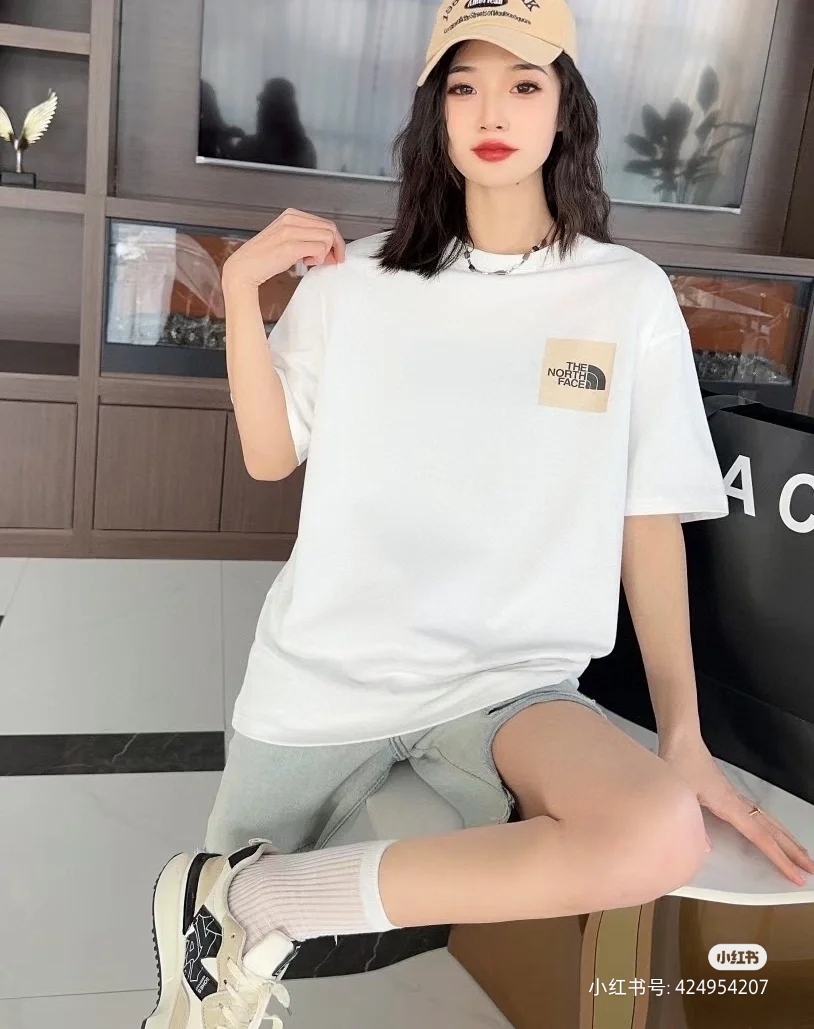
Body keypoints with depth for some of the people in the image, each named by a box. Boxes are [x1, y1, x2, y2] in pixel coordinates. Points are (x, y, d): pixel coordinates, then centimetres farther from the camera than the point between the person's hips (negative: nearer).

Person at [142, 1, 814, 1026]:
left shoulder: (630, 296, 0)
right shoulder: (357, 279, 2)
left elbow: (651, 520, 1)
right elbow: (269, 455, 4)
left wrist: (684, 738, -5)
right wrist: (240, 289, -8)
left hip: (514, 682, 0)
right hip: (327, 672, 1)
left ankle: (258, 897, -17)